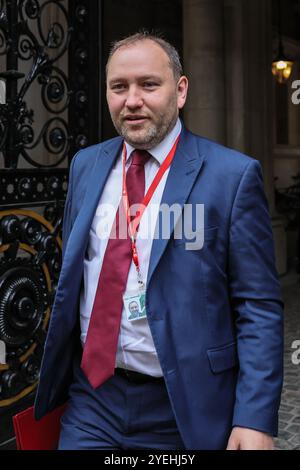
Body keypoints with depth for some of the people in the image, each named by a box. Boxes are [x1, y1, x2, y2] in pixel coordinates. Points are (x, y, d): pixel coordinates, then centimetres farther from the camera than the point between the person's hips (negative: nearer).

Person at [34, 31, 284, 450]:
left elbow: (259, 307, -11)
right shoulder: (86, 165, 4)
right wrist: (54, 375, 15)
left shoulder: (233, 175, -11)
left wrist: (255, 419, -17)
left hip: (184, 407, -3)